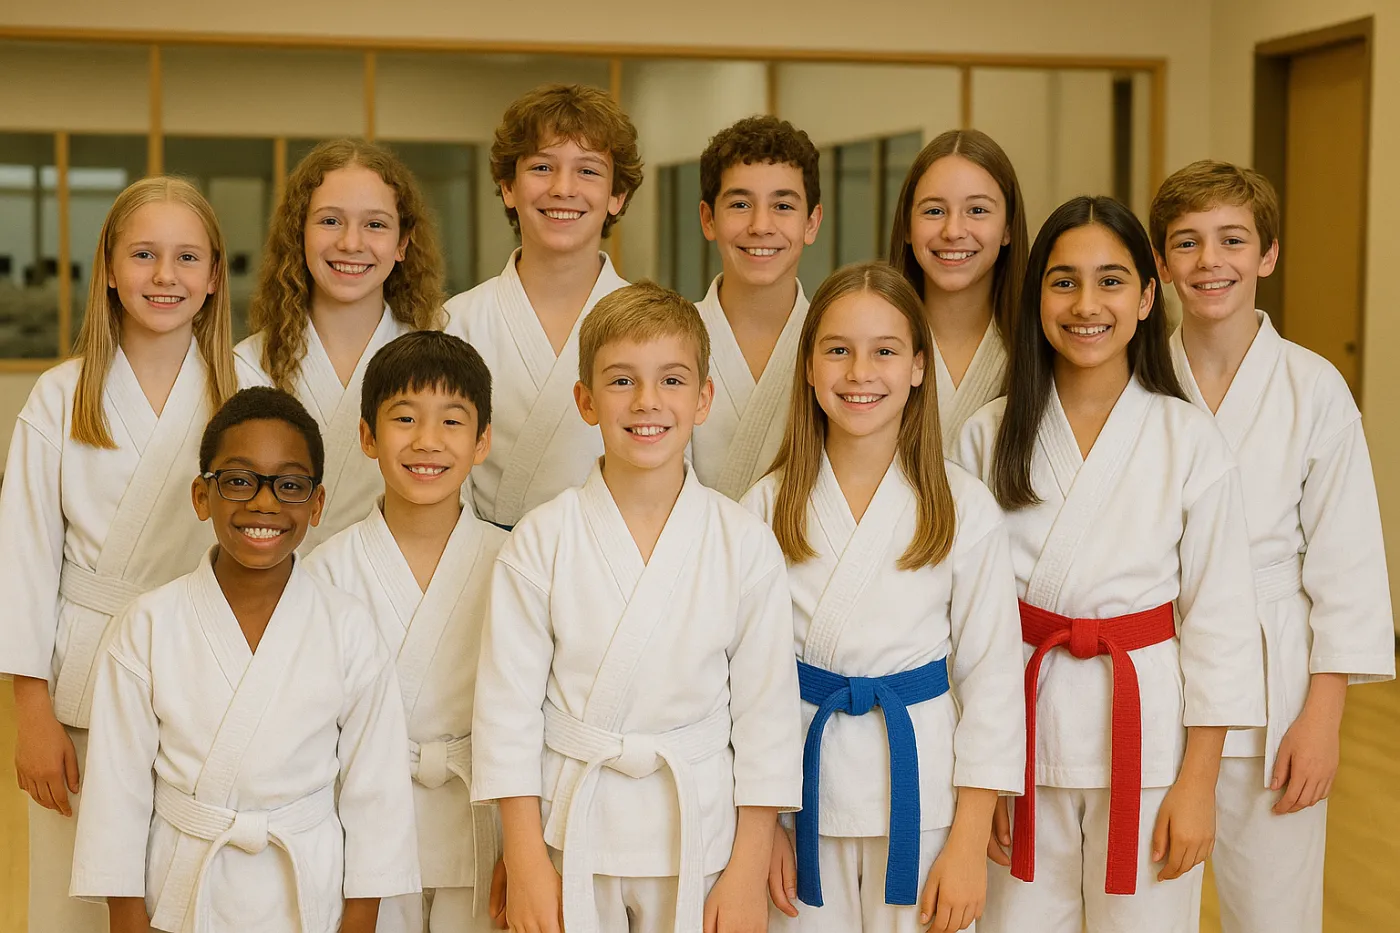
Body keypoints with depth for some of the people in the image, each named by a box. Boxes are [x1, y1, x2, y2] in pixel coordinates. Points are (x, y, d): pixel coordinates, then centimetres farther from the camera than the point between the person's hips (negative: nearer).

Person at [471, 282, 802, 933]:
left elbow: (766, 711, -1)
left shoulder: (745, 545, -4)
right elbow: (508, 706, -4)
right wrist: (525, 864, -6)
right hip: (571, 835, 0)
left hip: (700, 837, 0)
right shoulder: (541, 542, -6)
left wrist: (749, 870, -3)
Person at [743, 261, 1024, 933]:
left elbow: (992, 677, -3)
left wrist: (969, 844, -6)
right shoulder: (768, 507, -1)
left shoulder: (964, 510, -5)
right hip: (802, 790, 1)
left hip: (921, 792, -1)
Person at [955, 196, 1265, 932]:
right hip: (1024, 732, 1)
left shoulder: (1190, 442, -4)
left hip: (1148, 739, -1)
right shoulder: (989, 437, 0)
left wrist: (1197, 782, -5)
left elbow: (1218, 620, -2)